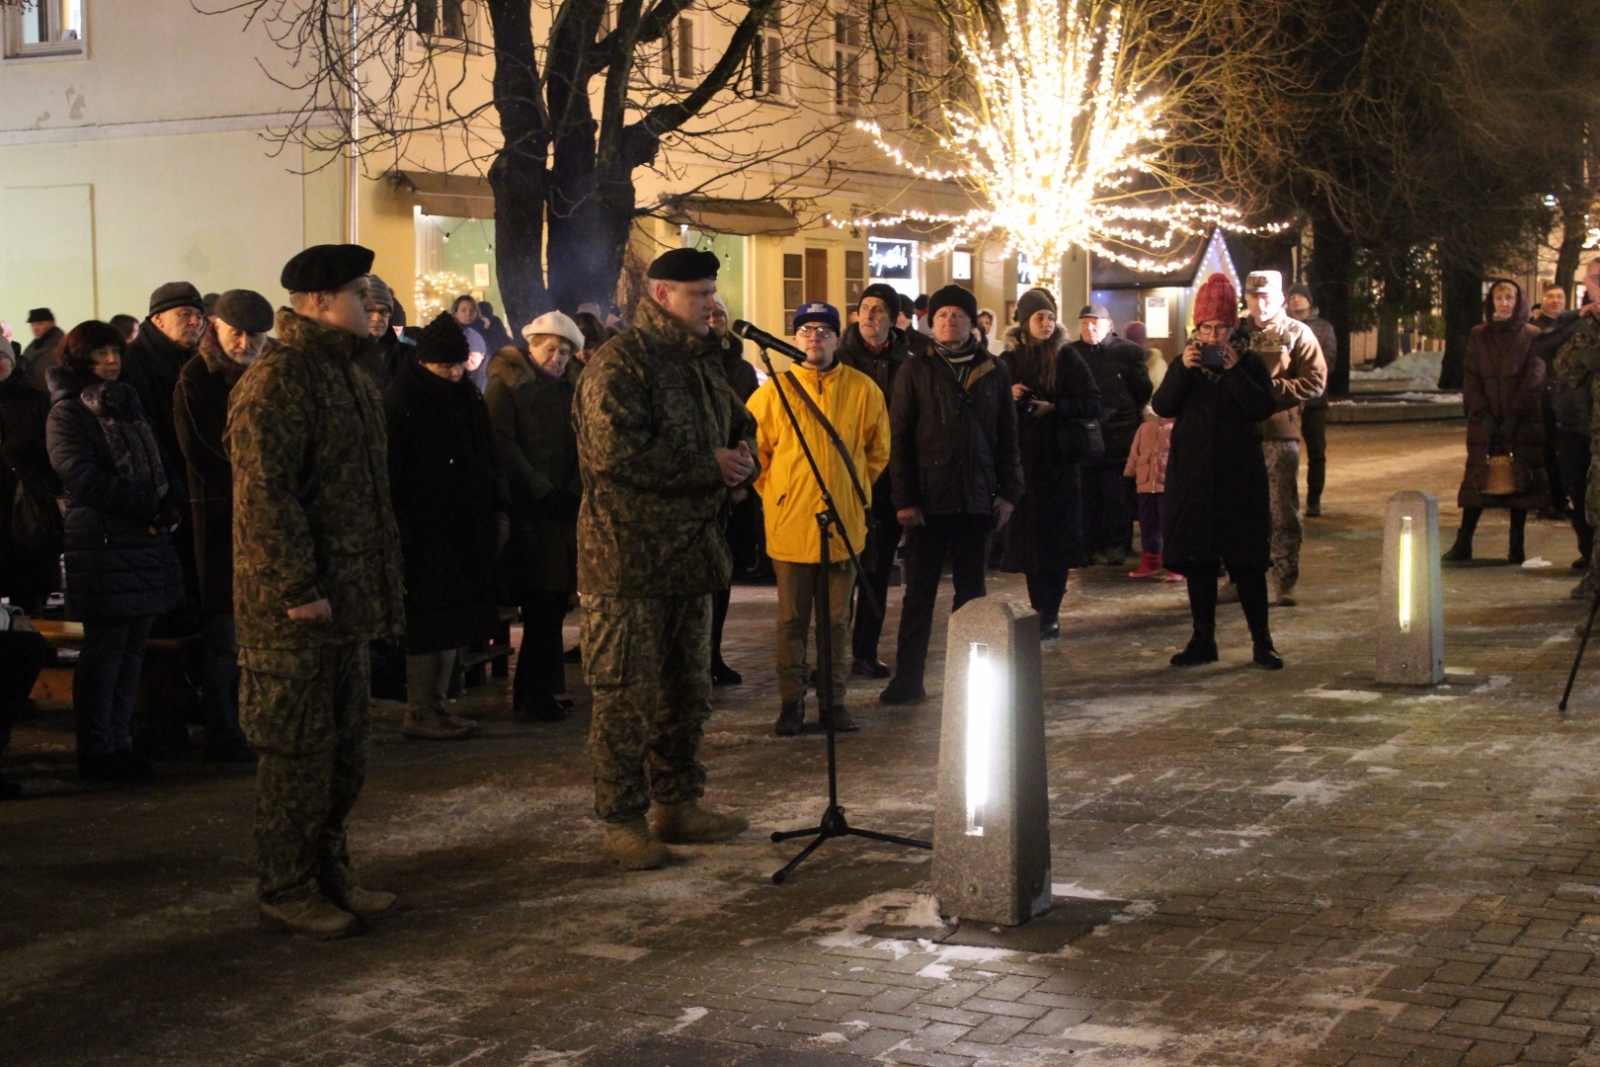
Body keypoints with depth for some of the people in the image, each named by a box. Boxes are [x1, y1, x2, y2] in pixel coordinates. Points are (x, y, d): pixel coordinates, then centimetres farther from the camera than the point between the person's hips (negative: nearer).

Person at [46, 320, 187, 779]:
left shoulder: (128, 403, 19)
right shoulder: (67, 412, -5)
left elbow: (162, 461, 18)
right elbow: (81, 476, -16)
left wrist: (173, 504, -2)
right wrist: (148, 507, -17)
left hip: (148, 543, 7)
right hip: (102, 546, -7)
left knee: (132, 647, 9)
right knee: (105, 650, -4)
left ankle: (118, 743, 16)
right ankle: (96, 752, 3)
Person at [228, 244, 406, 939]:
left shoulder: (345, 374, 16)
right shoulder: (276, 381, -16)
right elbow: (265, 496, -22)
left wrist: (379, 584, 18)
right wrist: (298, 590, -22)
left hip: (345, 596, 10)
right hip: (292, 607, -10)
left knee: (345, 747, 16)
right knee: (299, 752, -1)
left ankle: (329, 875, 27)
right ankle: (287, 891, 9)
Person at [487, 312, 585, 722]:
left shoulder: (570, 389, 18)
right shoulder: (507, 383, -1)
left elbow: (583, 444, 13)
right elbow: (503, 444, -10)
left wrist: (573, 491, -3)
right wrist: (542, 491, -13)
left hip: (563, 510, 6)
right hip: (527, 512, -6)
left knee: (553, 602, 6)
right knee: (541, 605, -9)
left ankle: (537, 690, 15)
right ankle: (535, 695, -2)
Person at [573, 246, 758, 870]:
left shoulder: (702, 363, 15)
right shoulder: (619, 365, -14)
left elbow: (740, 427, 27)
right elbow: (616, 451, -26)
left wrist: (742, 456, 0)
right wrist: (709, 467, -19)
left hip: (690, 553, 9)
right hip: (627, 558, -9)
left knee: (688, 693, 16)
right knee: (628, 697, -4)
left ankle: (678, 805, 28)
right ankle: (622, 823, 4)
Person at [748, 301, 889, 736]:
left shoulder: (863, 389, 1)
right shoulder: (774, 390, -3)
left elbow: (877, 451, 13)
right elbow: (754, 449, 6)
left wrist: (854, 490, 11)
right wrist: (772, 493, 4)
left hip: (844, 524, 1)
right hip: (790, 524, -1)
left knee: (836, 620, 10)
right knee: (792, 620, 5)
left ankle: (833, 700, 18)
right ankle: (791, 703, 13)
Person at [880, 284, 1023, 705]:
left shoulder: (993, 371, 8)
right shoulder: (915, 370, 1)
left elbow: (1007, 436, 9)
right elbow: (899, 438, -3)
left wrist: (1008, 492, 1)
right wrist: (904, 498, -10)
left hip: (977, 499, 2)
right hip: (928, 499, -2)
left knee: (971, 591, 10)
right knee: (919, 593, 3)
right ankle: (908, 680, 8)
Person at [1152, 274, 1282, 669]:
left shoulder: (1250, 363, 3)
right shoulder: (1184, 364, 9)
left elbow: (1265, 408, -13)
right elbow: (1161, 407, -5)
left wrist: (1234, 371, -18)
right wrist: (1183, 370, -16)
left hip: (1240, 477, -2)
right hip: (1192, 474, 2)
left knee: (1247, 561, -2)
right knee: (1197, 561, 5)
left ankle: (1262, 641, 4)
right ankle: (1203, 640, 13)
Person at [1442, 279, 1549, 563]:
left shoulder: (1532, 336, 2)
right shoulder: (1479, 335, 8)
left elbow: (1534, 379, -5)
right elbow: (1470, 378, 3)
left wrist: (1514, 416, -13)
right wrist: (1483, 414, -9)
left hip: (1522, 421, -1)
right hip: (1484, 421, 1)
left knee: (1520, 481, 1)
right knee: (1477, 480, 1)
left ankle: (1517, 546, 7)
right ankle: (1463, 543, 2)